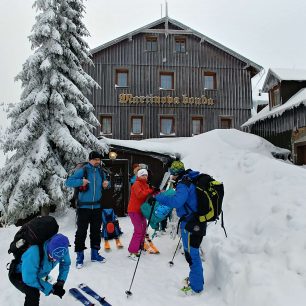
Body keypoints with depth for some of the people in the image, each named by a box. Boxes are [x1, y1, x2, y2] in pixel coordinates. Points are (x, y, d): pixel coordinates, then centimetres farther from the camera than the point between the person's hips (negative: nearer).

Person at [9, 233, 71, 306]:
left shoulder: (62, 251, -27)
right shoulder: (34, 252, -44)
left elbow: (66, 264, -7)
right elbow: (29, 278, -39)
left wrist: (61, 282, -20)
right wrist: (51, 289, -33)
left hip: (36, 274, 6)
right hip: (17, 275, -6)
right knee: (33, 293, -27)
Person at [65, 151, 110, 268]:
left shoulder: (101, 171, 6)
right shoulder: (83, 170, -9)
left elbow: (105, 182, 22)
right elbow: (68, 182, -12)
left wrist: (106, 184, -1)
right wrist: (81, 181, -27)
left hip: (97, 207, 5)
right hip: (84, 207, -5)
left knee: (96, 231, 13)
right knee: (81, 231, -1)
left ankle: (95, 254, 28)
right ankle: (80, 257, 13)